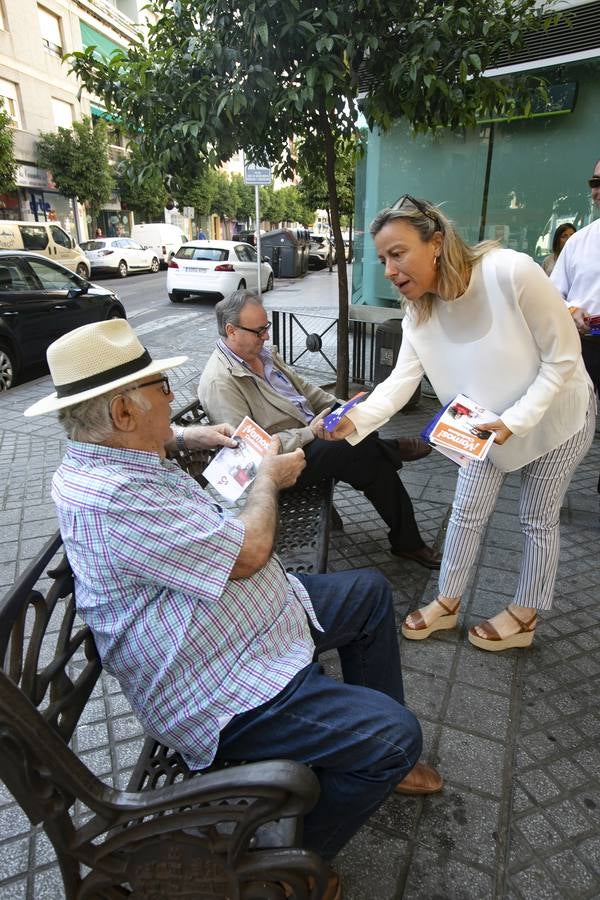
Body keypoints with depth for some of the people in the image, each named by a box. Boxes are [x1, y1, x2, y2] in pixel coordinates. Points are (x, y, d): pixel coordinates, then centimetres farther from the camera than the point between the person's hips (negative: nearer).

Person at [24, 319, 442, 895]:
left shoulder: (95, 458, 2)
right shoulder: (112, 500, -31)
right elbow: (247, 553, -27)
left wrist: (184, 436, 16)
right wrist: (269, 477, -9)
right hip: (223, 694, -10)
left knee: (370, 591, 16)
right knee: (394, 733, -16)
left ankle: (372, 758, 31)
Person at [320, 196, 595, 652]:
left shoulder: (512, 272, -32)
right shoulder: (420, 312, -15)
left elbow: (563, 357, -24)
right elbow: (401, 380, -22)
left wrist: (515, 420, -30)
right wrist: (357, 419, -39)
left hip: (555, 414, -4)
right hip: (489, 422, 5)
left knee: (537, 521, 9)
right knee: (467, 512, 9)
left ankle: (524, 618, 30)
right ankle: (447, 603, 29)